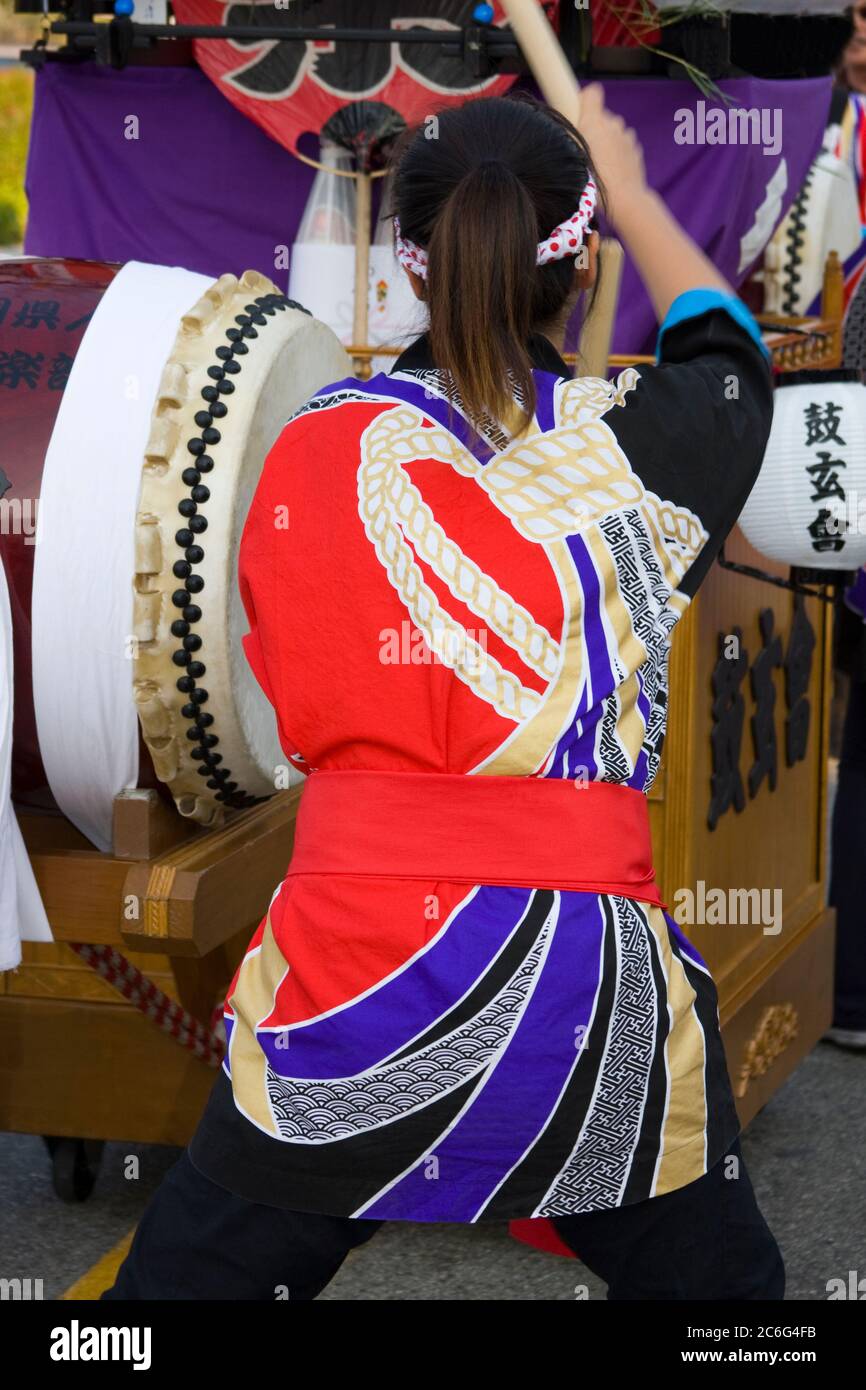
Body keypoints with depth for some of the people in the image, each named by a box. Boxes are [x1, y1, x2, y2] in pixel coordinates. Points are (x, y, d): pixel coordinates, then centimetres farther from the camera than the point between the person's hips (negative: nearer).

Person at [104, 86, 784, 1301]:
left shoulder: (311, 451, 1)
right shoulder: (629, 447, -2)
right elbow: (727, 348, 23)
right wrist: (628, 190, 37)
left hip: (350, 979, 1)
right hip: (586, 992, 0)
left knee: (194, 1270, 16)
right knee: (712, 1279, 20)